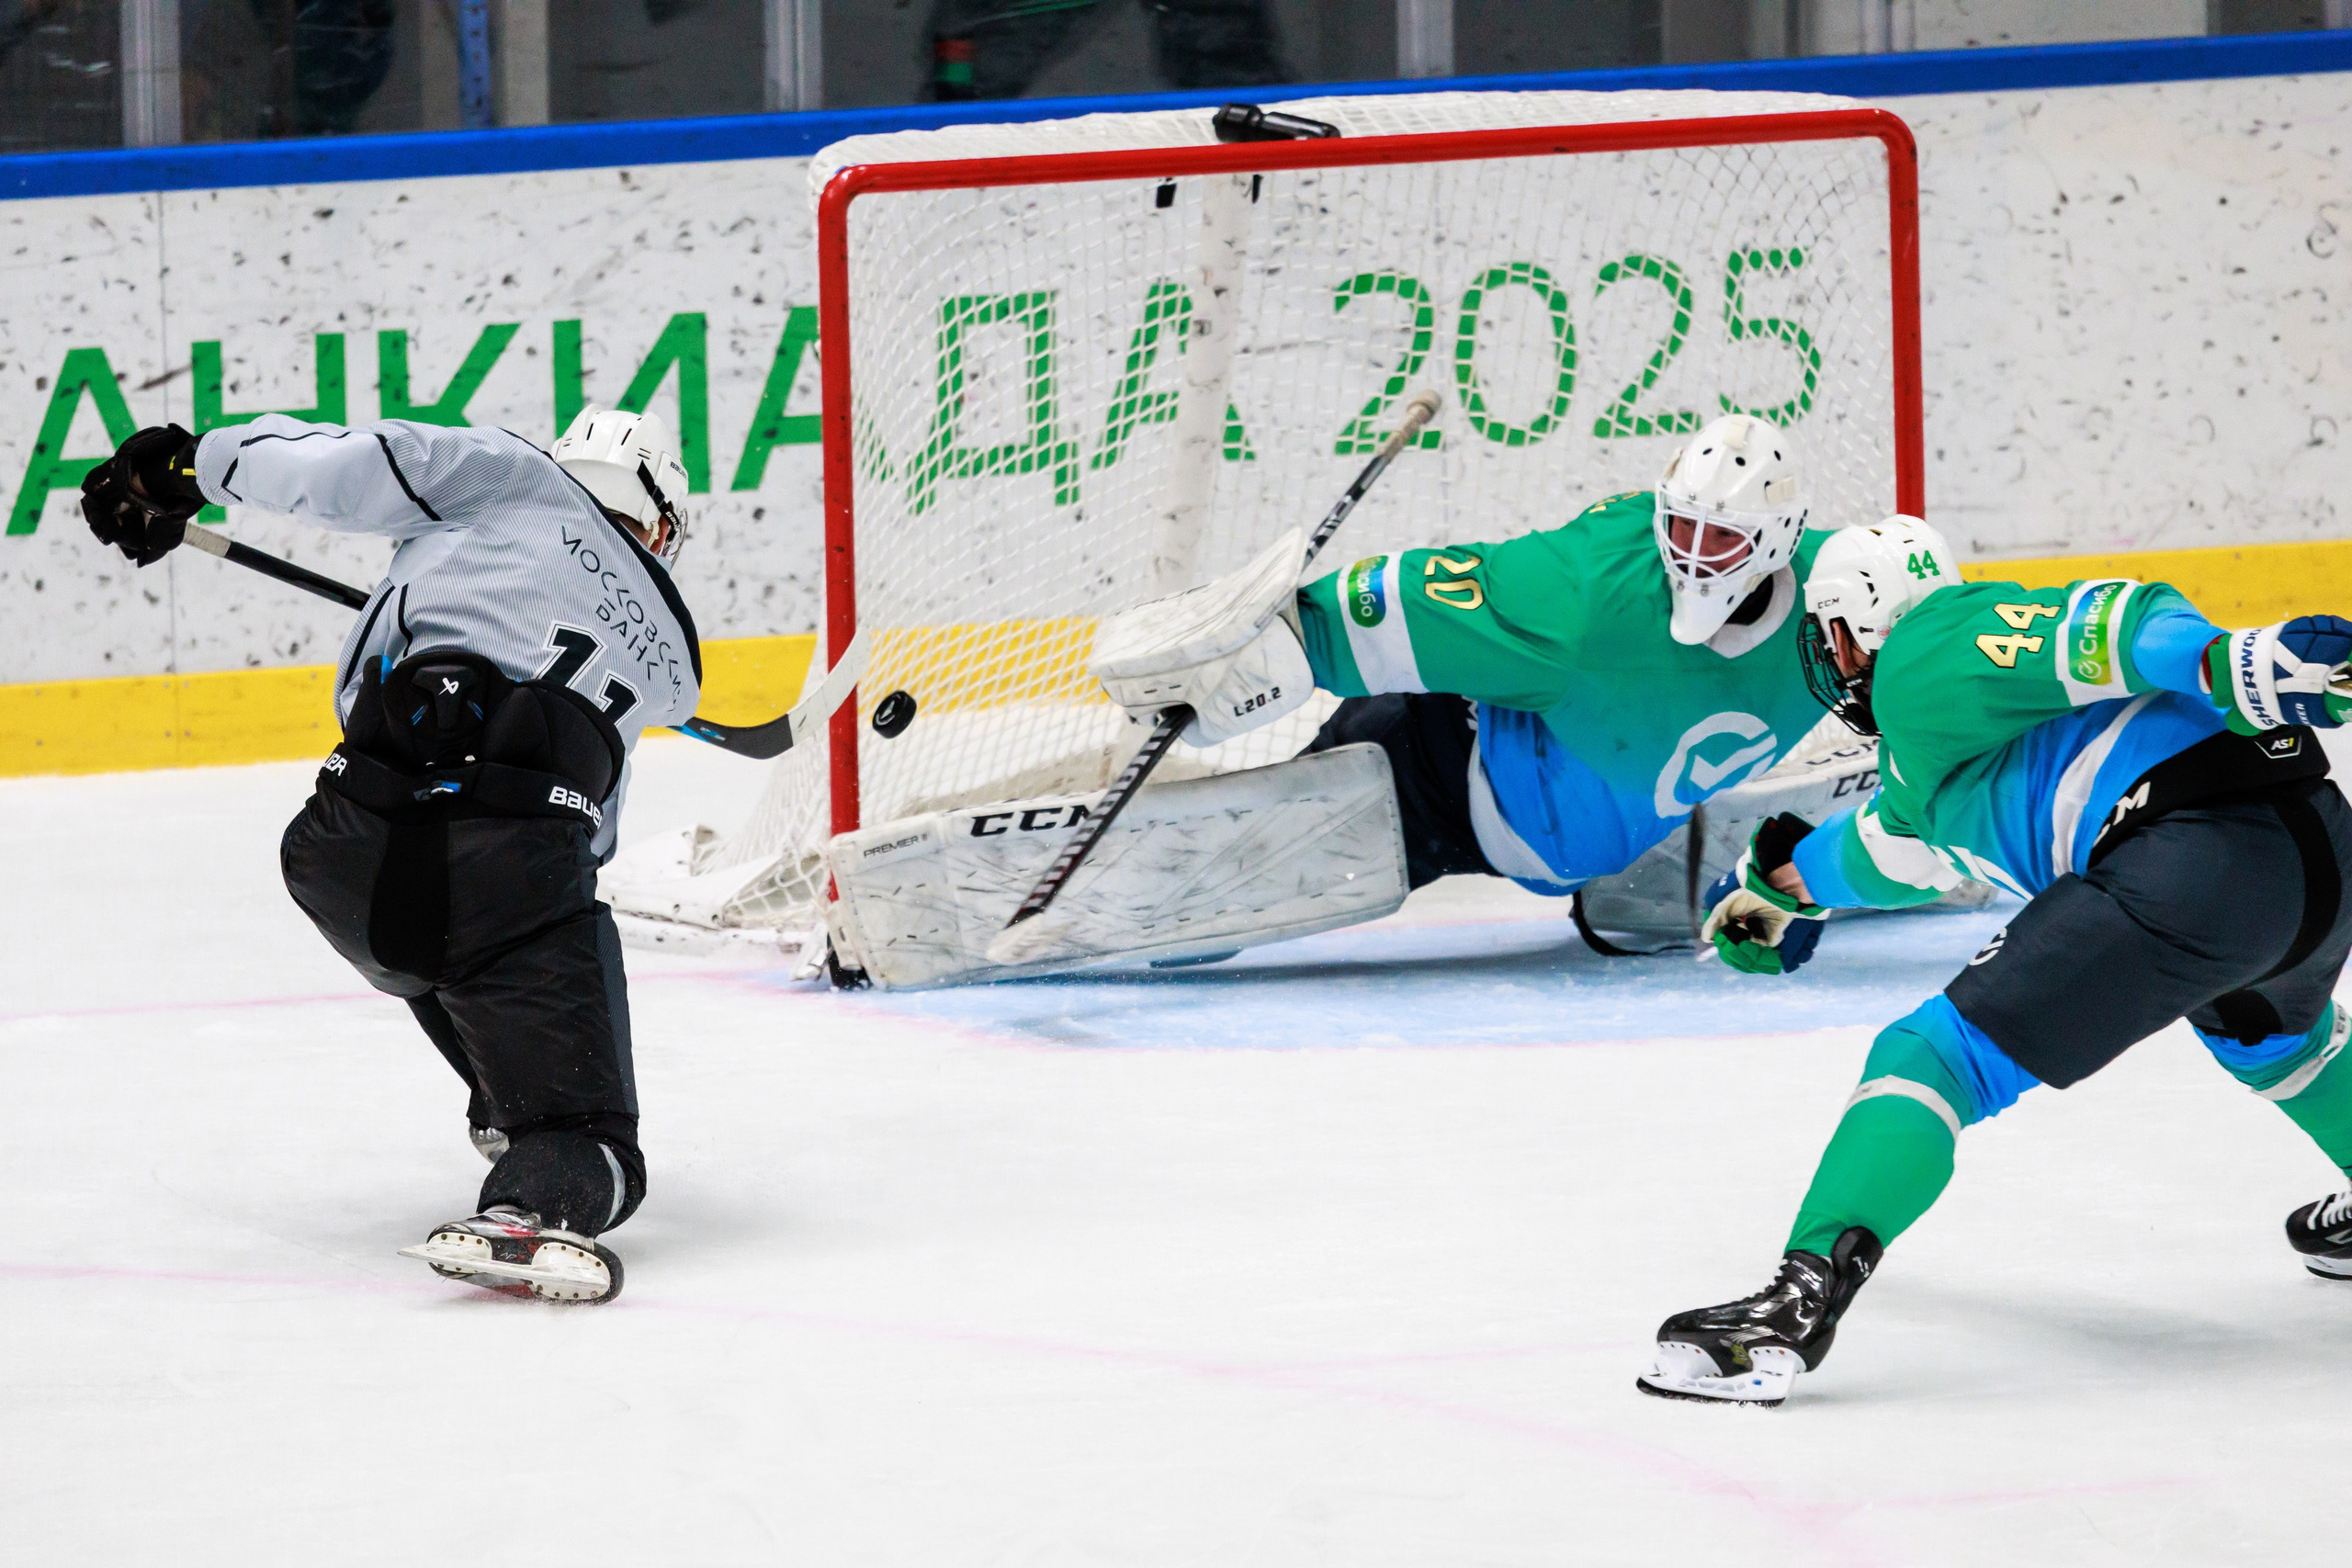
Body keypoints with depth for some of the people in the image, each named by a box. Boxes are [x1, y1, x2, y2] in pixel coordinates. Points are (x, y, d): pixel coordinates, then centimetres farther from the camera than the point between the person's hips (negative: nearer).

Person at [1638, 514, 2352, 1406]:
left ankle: (1800, 1301, -23)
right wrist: (1783, 887, 70)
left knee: (1940, 1057, -10)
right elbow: (1901, 842, 55)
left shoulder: (1923, 658, 5)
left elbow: (2111, 623, -11)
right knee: (2266, 1030, 43)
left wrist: (2225, 666, -27)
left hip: (2192, 856, -10)